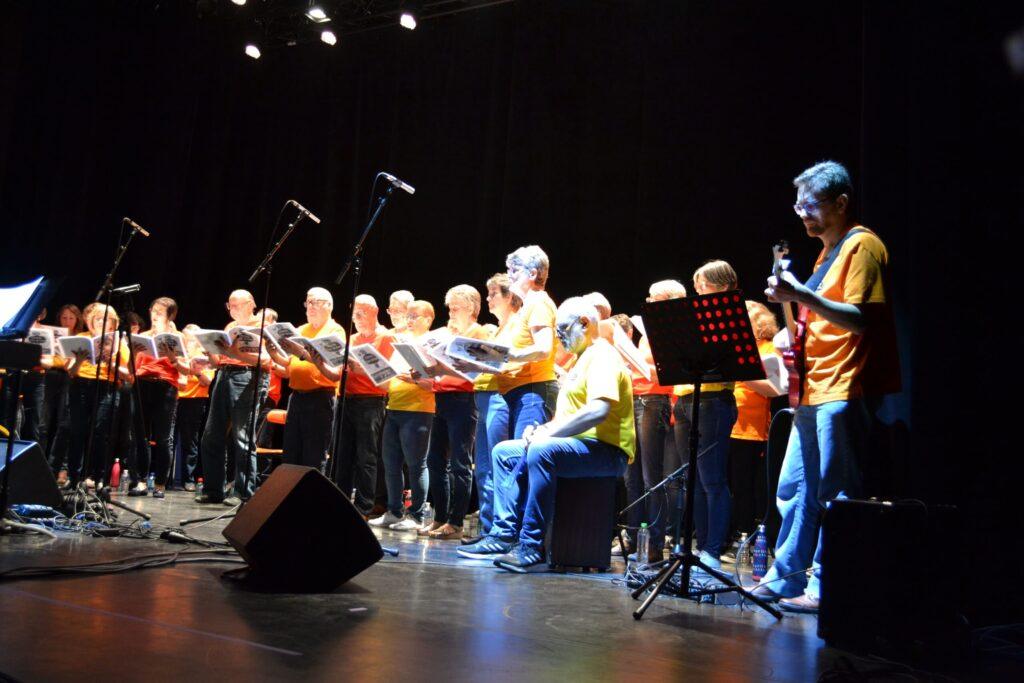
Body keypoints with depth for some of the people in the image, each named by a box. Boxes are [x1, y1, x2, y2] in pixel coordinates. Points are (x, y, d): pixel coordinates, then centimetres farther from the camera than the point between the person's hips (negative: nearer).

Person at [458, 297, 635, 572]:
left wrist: (548, 433, -22)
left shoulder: (603, 356, -11)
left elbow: (598, 411, -27)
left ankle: (532, 548, -34)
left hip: (605, 451, -11)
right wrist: (543, 428, 5)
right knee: (504, 451, 8)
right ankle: (505, 534, -3)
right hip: (576, 444, 11)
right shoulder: (582, 359, 24)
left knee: (541, 451, -37)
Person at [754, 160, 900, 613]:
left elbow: (859, 320, -19)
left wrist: (803, 295, -27)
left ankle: (825, 587, 3)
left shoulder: (862, 245, -7)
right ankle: (786, 575, 22)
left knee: (834, 494, -4)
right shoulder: (828, 252, 21)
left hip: (843, 392, -10)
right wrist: (790, 299, 10)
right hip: (813, 391, 10)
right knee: (794, 488, 13)